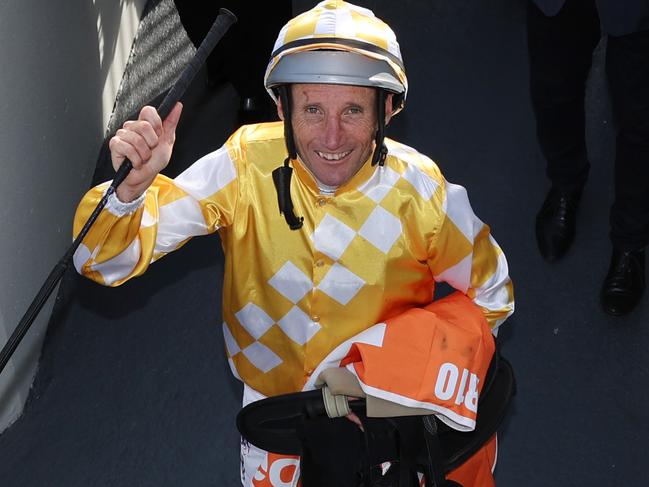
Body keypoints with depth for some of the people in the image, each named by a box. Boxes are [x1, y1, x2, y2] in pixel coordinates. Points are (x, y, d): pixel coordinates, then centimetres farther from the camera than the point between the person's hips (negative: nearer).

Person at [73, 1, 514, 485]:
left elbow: (490, 294, -3)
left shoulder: (419, 190, -19)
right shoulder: (245, 167, -21)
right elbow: (107, 260, -22)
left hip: (384, 400, 2)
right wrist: (132, 188, -42)